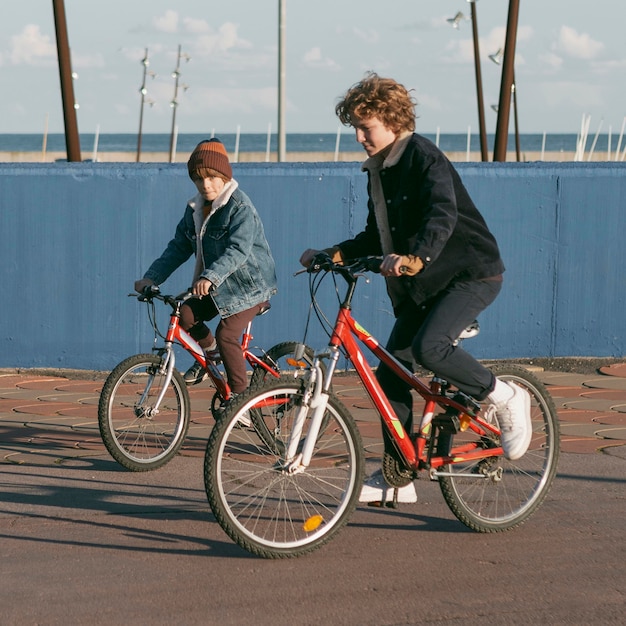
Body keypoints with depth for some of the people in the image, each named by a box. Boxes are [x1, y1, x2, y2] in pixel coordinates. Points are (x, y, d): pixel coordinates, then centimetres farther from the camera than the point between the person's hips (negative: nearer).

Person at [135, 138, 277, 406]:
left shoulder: (240, 208, -20)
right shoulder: (195, 209, 4)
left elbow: (237, 250, -34)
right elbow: (178, 247, 4)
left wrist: (210, 277, -49)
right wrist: (151, 277, -8)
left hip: (250, 284, -7)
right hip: (216, 285, 7)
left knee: (226, 334, -21)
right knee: (186, 315, -14)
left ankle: (240, 394, -7)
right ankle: (211, 352, 14)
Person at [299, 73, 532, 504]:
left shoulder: (424, 157, -15)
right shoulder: (378, 171, 11)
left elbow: (442, 216, -32)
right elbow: (376, 239, 17)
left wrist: (414, 258, -49)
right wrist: (332, 255, 2)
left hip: (470, 273, -9)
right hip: (420, 284, 9)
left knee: (430, 347, -31)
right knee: (390, 373, 2)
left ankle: (506, 399, -8)